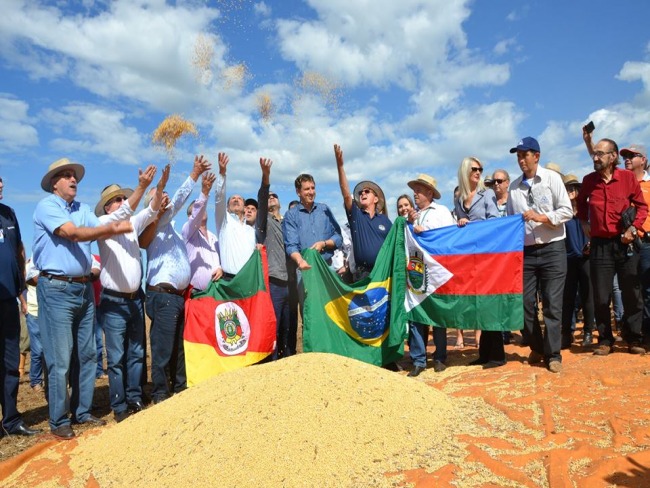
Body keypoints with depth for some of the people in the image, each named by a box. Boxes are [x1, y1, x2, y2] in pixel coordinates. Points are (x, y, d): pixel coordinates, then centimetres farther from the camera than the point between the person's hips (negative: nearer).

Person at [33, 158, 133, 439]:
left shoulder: (83, 210, 15)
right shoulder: (47, 206, -5)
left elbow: (102, 233, 2)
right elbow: (74, 234, -18)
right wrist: (114, 228, -23)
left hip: (84, 288, 7)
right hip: (57, 289, -7)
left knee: (86, 354, 11)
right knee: (60, 359, -4)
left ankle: (82, 412, 22)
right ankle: (59, 421, 7)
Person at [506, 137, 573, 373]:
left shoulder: (552, 178, 0)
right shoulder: (514, 186, 9)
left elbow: (567, 211, -5)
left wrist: (542, 217, -18)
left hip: (552, 249, -3)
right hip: (524, 252, 4)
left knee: (552, 304, -3)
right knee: (525, 303, 5)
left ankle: (553, 354, 7)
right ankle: (537, 348, 23)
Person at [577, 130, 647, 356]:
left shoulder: (628, 177, -3)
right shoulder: (589, 180, 3)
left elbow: (642, 206, 4)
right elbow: (581, 202, 23)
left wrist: (634, 228, -9)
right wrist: (584, 222, 13)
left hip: (625, 243, -1)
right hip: (600, 244, 1)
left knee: (632, 293, 6)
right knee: (601, 296, 4)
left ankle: (633, 339, 19)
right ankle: (605, 340, 16)